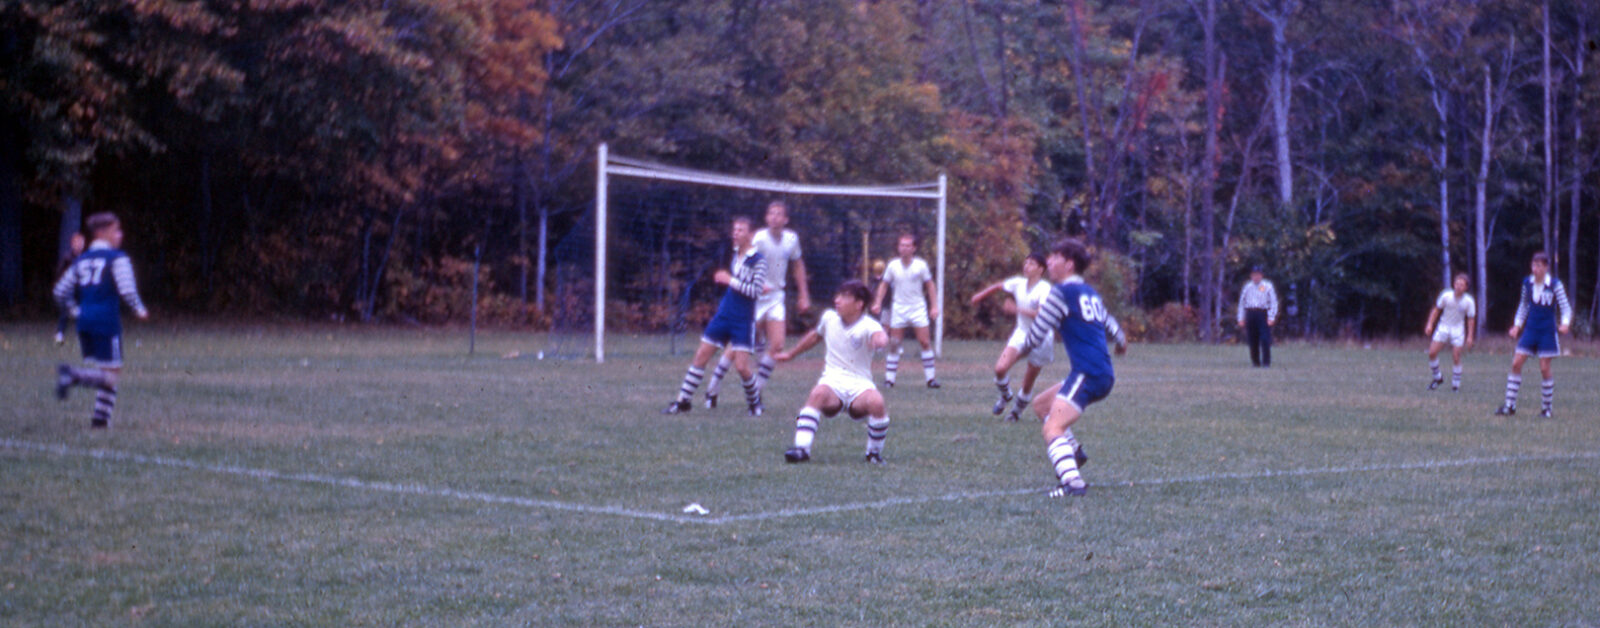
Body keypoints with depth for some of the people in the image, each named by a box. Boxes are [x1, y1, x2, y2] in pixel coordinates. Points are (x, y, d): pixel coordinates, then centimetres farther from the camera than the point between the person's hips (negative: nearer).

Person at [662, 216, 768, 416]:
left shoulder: (758, 260, -13)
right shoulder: (735, 253, 7)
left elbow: (755, 291, -21)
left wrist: (730, 280, -21)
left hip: (743, 321, -6)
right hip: (723, 315, 6)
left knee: (741, 366, -11)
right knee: (701, 356, 3)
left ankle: (755, 402, 15)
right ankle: (682, 401, 9)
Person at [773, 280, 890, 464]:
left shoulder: (868, 326, -10)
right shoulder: (829, 318, 6)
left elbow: (880, 336, -35)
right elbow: (815, 335, 28)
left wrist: (880, 339, -62)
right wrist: (791, 354, 39)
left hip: (860, 384, -2)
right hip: (833, 381, 2)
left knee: (876, 402, -34)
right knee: (818, 393, -33)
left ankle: (874, 453, -7)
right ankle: (801, 449, -39)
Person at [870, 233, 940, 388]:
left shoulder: (921, 265, -5)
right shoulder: (893, 265, -1)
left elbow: (929, 286, 3)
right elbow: (884, 285, 9)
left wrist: (934, 306, -2)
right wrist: (877, 303, 0)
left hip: (918, 308, -1)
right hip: (899, 308, 1)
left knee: (925, 342, -7)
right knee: (894, 344, -1)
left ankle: (930, 378, -1)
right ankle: (889, 378, 4)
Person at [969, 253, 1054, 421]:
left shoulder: (1045, 289, -20)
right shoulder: (1018, 284, -1)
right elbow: (999, 286, 20)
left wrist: (1018, 309, -42)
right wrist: (981, 295, 26)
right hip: (1021, 333, 4)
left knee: (1027, 385, 4)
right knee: (1000, 368, -17)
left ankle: (1017, 410, 33)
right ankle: (1005, 396, 15)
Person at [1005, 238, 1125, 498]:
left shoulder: (1062, 292, -8)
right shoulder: (1090, 293, 17)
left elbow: (1037, 333, -7)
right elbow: (1111, 325, 30)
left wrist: (1020, 352, 13)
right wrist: (1121, 343, 52)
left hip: (1087, 374, -9)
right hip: (1104, 375, 9)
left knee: (1053, 429, -20)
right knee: (1041, 404, 24)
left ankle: (1073, 482, -38)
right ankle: (1074, 451, 14)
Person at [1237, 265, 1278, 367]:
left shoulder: (1267, 286, 5)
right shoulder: (1247, 287, 16)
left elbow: (1274, 302, 1)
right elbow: (1241, 303, 18)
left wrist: (1271, 318, -8)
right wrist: (1241, 319, 11)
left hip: (1263, 314, -4)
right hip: (1250, 314, 4)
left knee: (1265, 339, -12)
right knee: (1253, 341, 3)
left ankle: (1266, 362, -9)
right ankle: (1255, 362, 11)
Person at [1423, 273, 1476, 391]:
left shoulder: (1469, 301, -12)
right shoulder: (1446, 296, -11)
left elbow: (1470, 319, -3)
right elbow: (1436, 310, 2)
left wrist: (1470, 336, -6)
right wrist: (1430, 324, -4)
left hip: (1458, 329, -1)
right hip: (1443, 327, 1)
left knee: (1456, 358, -5)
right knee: (1432, 352, -9)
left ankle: (1456, 384, 8)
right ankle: (1437, 377, 12)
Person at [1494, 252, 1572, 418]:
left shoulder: (1555, 285, -10)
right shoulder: (1527, 283, 3)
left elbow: (1566, 307, -7)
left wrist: (1565, 323, -26)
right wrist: (1517, 325, 9)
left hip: (1548, 332, -4)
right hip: (1530, 330, 4)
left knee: (1544, 368, -4)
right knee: (1516, 363, -4)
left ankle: (1547, 407, 11)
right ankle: (1510, 406, 0)